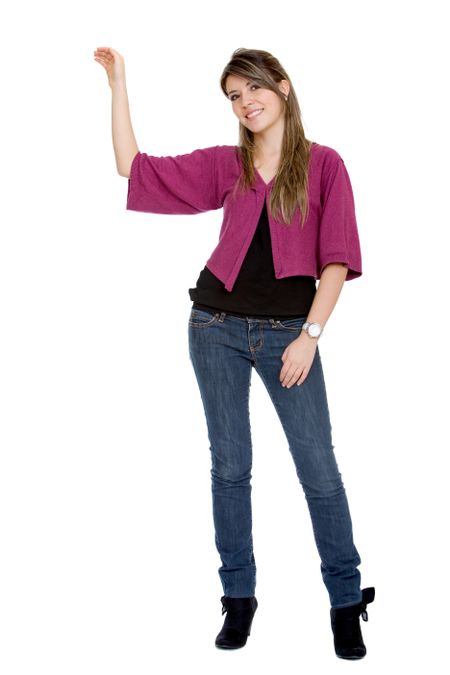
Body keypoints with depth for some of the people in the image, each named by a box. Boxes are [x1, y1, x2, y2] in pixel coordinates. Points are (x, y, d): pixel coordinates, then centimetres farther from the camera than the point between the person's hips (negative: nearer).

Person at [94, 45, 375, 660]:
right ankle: (239, 597, 21)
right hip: (218, 326, 3)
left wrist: (310, 335, -11)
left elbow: (337, 259, -4)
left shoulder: (324, 165, 0)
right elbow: (134, 167, 7)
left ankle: (347, 600, 14)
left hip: (288, 331, -2)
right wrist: (119, 85, 4)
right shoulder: (224, 165, 7)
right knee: (229, 466, 8)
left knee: (319, 469, -1)